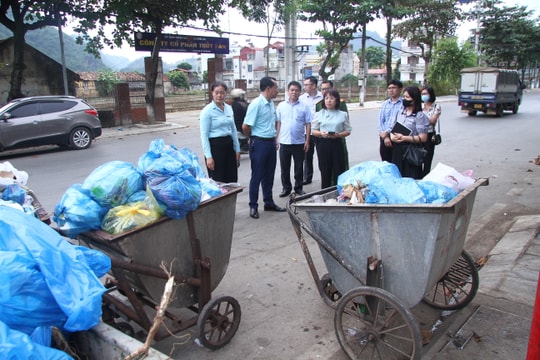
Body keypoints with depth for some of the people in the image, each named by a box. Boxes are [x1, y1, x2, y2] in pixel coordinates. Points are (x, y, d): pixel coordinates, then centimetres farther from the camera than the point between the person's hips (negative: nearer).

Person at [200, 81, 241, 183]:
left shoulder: (229, 108, 8)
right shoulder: (207, 111, -10)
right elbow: (204, 135, -12)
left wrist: (237, 149, 12)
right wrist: (208, 156, -17)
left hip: (229, 145, 6)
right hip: (215, 146, -6)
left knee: (232, 181, 11)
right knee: (217, 181, 3)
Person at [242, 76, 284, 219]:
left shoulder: (271, 104, 9)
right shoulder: (256, 104, -16)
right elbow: (245, 126, -17)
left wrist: (274, 139, 15)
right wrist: (253, 138, 0)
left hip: (271, 142, 8)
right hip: (259, 143, -7)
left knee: (269, 175, 16)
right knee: (257, 176, 1)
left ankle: (269, 202, 28)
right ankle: (253, 206, 13)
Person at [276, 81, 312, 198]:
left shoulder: (304, 107, 1)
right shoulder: (281, 105, 5)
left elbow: (308, 124, 1)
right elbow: (278, 123, 8)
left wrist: (307, 141, -4)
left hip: (299, 142, -1)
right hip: (284, 142, 1)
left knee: (299, 167, 8)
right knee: (285, 168, 8)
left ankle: (298, 188, 21)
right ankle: (286, 188, 21)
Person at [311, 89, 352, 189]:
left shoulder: (343, 114, 5)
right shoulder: (319, 114, 6)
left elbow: (348, 131, 5)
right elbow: (313, 131, 8)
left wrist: (338, 135, -14)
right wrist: (321, 134, -14)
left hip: (337, 144, 0)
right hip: (323, 144, 1)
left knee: (338, 171, 0)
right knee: (325, 172, 5)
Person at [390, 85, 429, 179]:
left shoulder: (420, 115, -10)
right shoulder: (400, 111, 9)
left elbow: (423, 138, -14)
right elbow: (394, 128, 17)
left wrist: (404, 138, -19)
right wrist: (392, 135, -6)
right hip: (397, 149, 6)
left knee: (410, 180, -1)